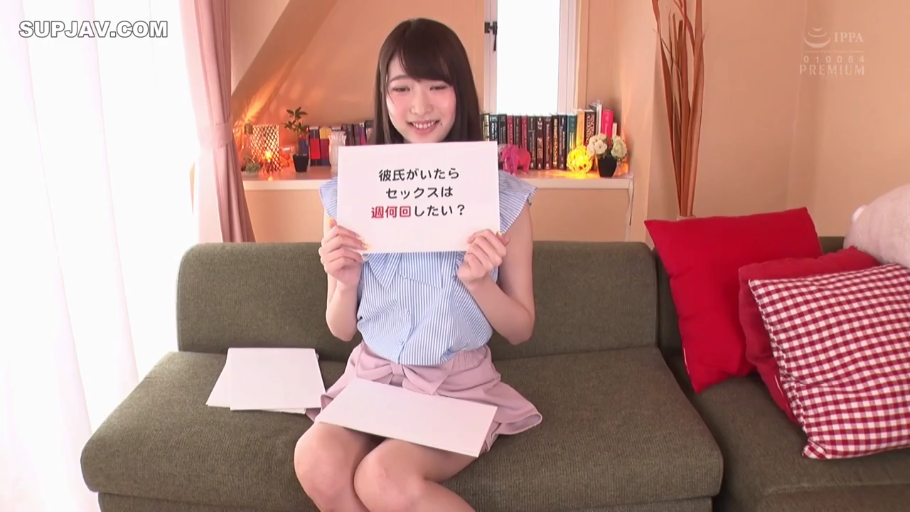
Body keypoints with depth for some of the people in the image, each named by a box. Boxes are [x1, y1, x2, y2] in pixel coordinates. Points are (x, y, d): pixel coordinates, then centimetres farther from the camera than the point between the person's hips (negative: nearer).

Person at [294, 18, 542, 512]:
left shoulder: (503, 196, -5)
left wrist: (478, 281, -18)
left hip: (461, 383, -2)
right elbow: (341, 330, 6)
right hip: (373, 374, 3)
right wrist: (344, 283, -16)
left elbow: (521, 329, 1)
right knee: (316, 461, -27)